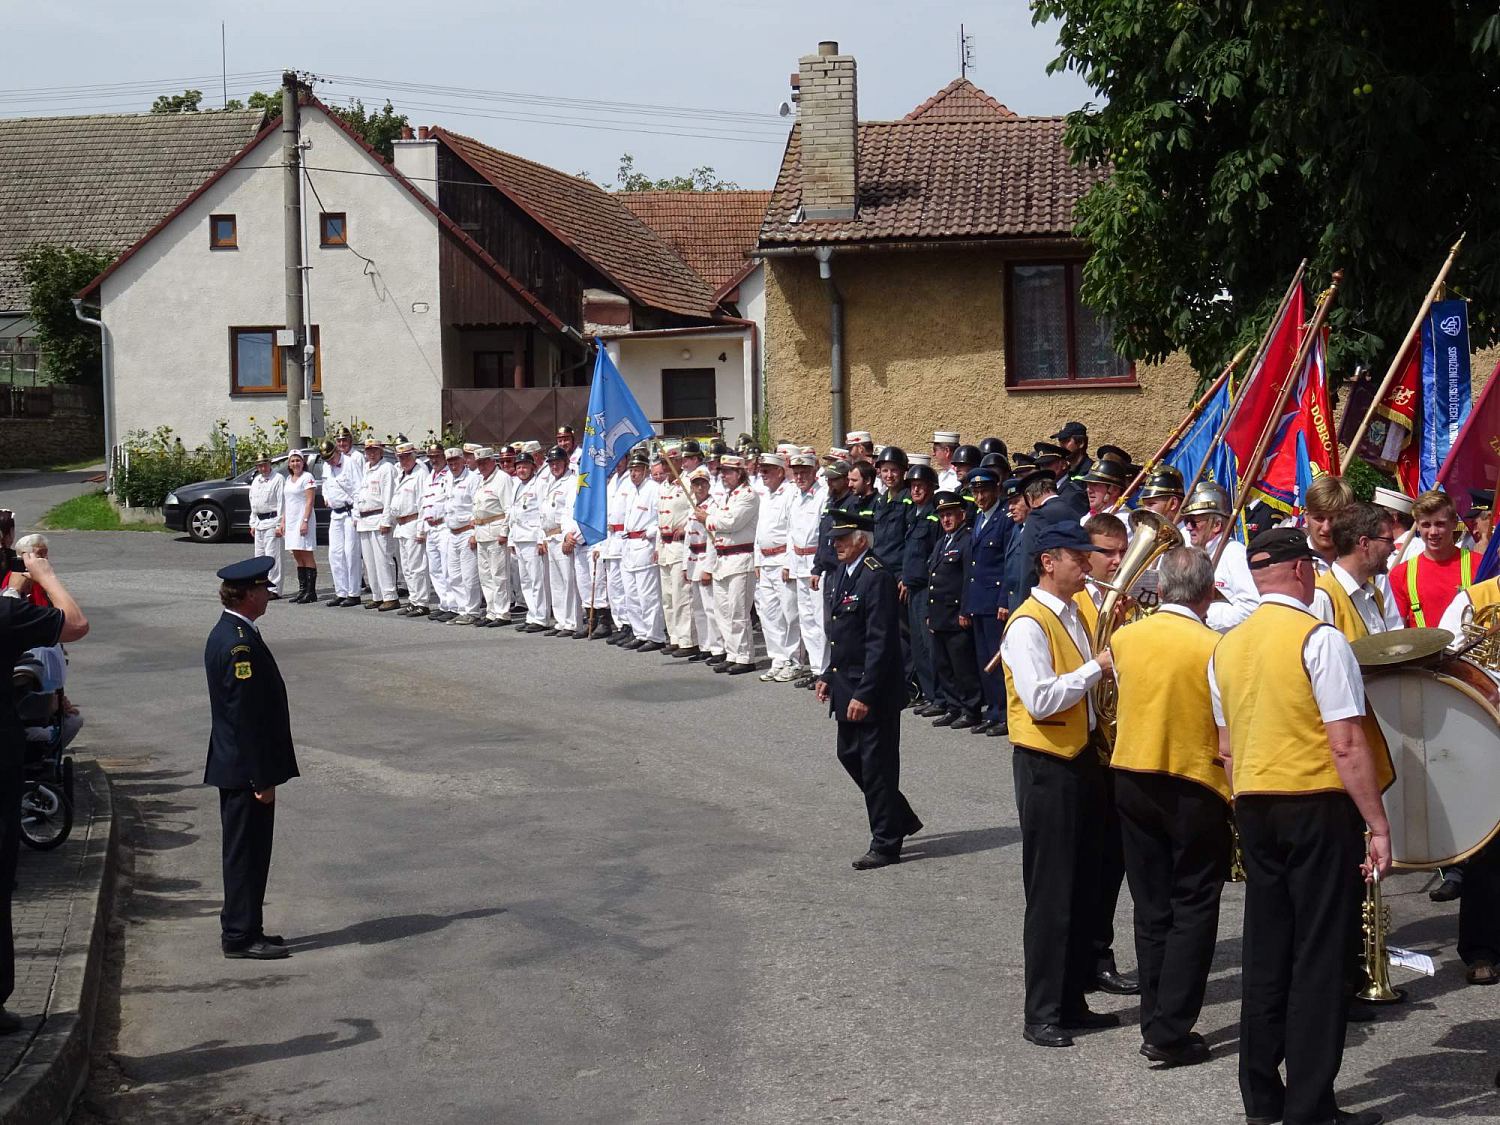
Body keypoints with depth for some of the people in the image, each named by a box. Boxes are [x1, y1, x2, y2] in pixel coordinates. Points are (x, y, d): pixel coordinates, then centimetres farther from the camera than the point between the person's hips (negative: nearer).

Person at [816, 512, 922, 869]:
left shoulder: (877, 578, -19)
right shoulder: (842, 572, 10)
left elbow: (881, 642, -22)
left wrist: (864, 694, -23)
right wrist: (828, 675, 14)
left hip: (872, 690, -10)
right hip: (846, 684, 10)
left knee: (877, 763, 0)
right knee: (850, 755, 17)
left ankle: (885, 845, 10)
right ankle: (901, 819, 32)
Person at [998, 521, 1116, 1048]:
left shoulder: (1077, 613, 12)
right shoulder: (1029, 624, -15)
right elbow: (1040, 699, -25)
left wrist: (1114, 660, 2)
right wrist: (1095, 668, -20)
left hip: (1083, 757, 9)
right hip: (1046, 766, -9)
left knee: (1083, 887, 13)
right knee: (1050, 894, -3)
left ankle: (1072, 1001, 23)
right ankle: (1041, 1015, 5)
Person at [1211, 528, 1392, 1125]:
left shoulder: (1226, 647, 8)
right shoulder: (1319, 640, -13)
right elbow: (1347, 745, -17)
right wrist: (1378, 825, -13)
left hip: (1254, 807, 6)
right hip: (1318, 807, -6)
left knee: (1266, 952, 13)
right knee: (1320, 956, 0)